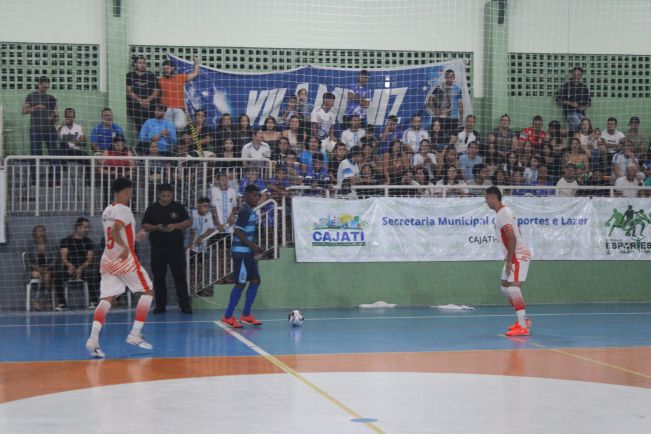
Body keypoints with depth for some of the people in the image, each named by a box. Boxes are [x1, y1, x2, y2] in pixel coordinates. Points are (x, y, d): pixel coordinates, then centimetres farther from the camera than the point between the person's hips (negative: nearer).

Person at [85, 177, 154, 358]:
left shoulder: (107, 211, 16)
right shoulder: (124, 210, -11)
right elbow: (114, 231, -27)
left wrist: (134, 237, 31)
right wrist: (125, 246, -24)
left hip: (107, 260, 7)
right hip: (124, 260, -7)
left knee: (106, 299, -1)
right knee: (147, 291, 9)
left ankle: (93, 338, -22)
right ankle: (135, 335, 2)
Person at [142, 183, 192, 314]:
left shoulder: (178, 207, 3)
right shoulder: (152, 208, 4)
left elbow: (188, 222, 2)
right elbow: (145, 225, 4)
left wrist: (175, 226, -15)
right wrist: (156, 227, -15)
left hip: (176, 247, -1)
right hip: (158, 248, 1)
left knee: (180, 276, -3)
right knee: (158, 277, 5)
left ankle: (185, 304, 0)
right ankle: (160, 304, 13)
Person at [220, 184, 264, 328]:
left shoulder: (251, 212, 15)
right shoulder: (244, 211, -14)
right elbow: (238, 232, -21)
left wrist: (254, 248, 17)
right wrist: (253, 245, -21)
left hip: (248, 253, 10)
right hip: (241, 253, -10)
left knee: (255, 280, 10)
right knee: (241, 283, -7)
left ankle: (246, 315, 17)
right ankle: (228, 317, 0)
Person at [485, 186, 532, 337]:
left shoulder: (503, 214, -17)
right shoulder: (502, 212, 14)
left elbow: (512, 238, -23)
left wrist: (509, 260, -22)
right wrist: (508, 259, 20)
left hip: (519, 256, -11)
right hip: (514, 256, 11)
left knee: (513, 288, -16)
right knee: (505, 288, 16)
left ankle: (523, 327, -17)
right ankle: (523, 320, 24)